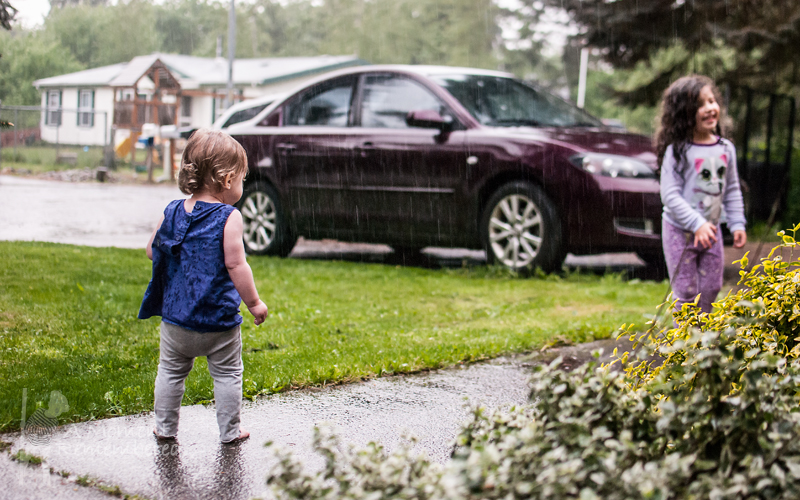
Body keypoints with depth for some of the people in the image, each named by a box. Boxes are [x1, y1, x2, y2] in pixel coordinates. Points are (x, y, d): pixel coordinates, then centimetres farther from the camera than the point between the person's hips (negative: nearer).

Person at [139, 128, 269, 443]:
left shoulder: (172, 213, 1)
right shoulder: (228, 218, -15)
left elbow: (152, 251, 11)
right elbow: (235, 265, -18)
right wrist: (254, 303, -9)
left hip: (176, 317, 4)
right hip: (219, 320, -4)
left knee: (171, 371, 18)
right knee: (227, 374, 12)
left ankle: (165, 427, 26)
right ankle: (229, 431, 19)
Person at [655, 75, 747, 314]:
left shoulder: (726, 149, 2)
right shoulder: (677, 151, -16)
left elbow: (732, 190, 11)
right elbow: (670, 195, -19)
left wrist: (737, 223, 4)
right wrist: (697, 224, -25)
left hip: (711, 230, 5)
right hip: (680, 230, -5)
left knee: (711, 287, 10)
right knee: (686, 291, -2)